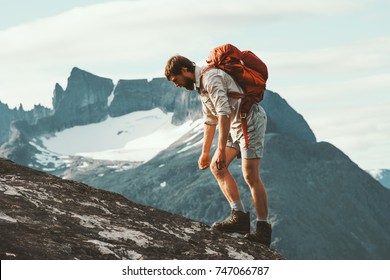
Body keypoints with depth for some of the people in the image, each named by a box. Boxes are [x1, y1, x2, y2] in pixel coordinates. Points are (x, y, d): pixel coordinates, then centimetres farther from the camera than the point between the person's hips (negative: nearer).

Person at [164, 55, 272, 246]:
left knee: (250, 175, -14)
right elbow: (210, 121, 26)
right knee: (216, 167, 4)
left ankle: (263, 229, -11)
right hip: (236, 126, 10)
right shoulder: (200, 85, 15)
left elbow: (224, 113, -27)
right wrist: (205, 152, 30)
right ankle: (240, 216, -2)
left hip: (250, 121, -10)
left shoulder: (210, 77, -18)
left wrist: (222, 150, -29)